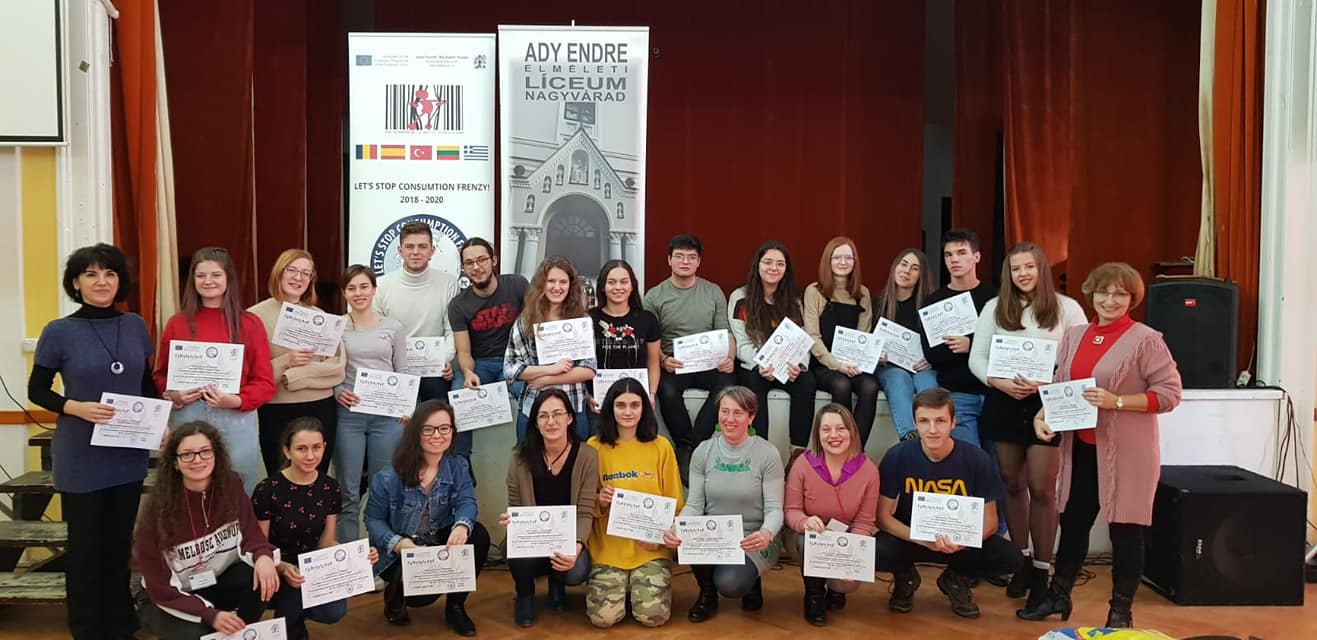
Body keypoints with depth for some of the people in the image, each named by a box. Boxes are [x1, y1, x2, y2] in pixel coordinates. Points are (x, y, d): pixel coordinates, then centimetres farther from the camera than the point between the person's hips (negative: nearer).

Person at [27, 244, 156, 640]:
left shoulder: (136, 326, 2)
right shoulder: (59, 332, -7)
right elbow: (37, 391, -1)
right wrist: (76, 407, -19)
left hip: (129, 453, 3)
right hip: (81, 457, -3)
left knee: (120, 542, 14)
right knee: (85, 545, 8)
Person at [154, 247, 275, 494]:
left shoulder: (250, 324, 3)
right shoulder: (178, 323, 7)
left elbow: (265, 383, 1)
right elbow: (160, 374, 13)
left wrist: (236, 400, -16)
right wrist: (172, 395, -7)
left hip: (236, 421, -1)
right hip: (186, 418, 1)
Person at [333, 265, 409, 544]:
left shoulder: (393, 327, 7)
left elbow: (402, 372, 10)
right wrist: (337, 392, -13)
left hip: (387, 415, 1)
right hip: (348, 414, -1)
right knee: (348, 490, 3)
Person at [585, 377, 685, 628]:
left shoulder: (661, 446, 0)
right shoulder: (594, 447, -1)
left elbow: (675, 504, 4)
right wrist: (599, 502, -16)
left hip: (652, 548, 0)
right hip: (607, 547, 0)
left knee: (653, 615, -16)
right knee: (603, 617, -15)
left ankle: (640, 585, 18)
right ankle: (622, 586, 18)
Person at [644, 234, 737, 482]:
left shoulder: (714, 293, 12)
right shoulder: (655, 296, 6)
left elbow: (725, 333, 11)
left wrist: (729, 358, -10)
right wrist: (663, 360, -19)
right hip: (672, 365, -2)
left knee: (726, 385, -30)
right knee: (668, 391, -35)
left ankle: (688, 450, -21)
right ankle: (687, 447, -13)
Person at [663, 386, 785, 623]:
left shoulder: (767, 454, -9)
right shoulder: (703, 452, -1)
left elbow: (774, 508, -11)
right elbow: (694, 504, -3)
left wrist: (767, 533, -34)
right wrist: (676, 529, -24)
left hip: (753, 541, -3)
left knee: (729, 583, -31)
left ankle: (750, 579, 10)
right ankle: (707, 594, 2)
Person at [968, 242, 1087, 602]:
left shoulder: (1067, 308, 1)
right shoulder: (994, 308, 8)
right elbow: (976, 359, 4)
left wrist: (1048, 383, -20)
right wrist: (1001, 383, -15)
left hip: (1048, 404, -3)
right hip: (1004, 402, 3)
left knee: (1041, 488, -1)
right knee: (1012, 485, 12)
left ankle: (1042, 568, 13)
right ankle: (1021, 560, 27)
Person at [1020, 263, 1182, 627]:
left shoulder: (1146, 340, -7)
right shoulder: (1074, 336, 10)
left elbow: (1169, 393, -10)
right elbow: (1060, 387, 15)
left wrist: (1117, 401, -21)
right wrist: (1042, 417, -2)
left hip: (1126, 452, -5)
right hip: (1081, 448, 5)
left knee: (1125, 529, 3)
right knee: (1072, 521, 14)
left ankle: (1121, 611, 18)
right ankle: (1058, 595, 29)